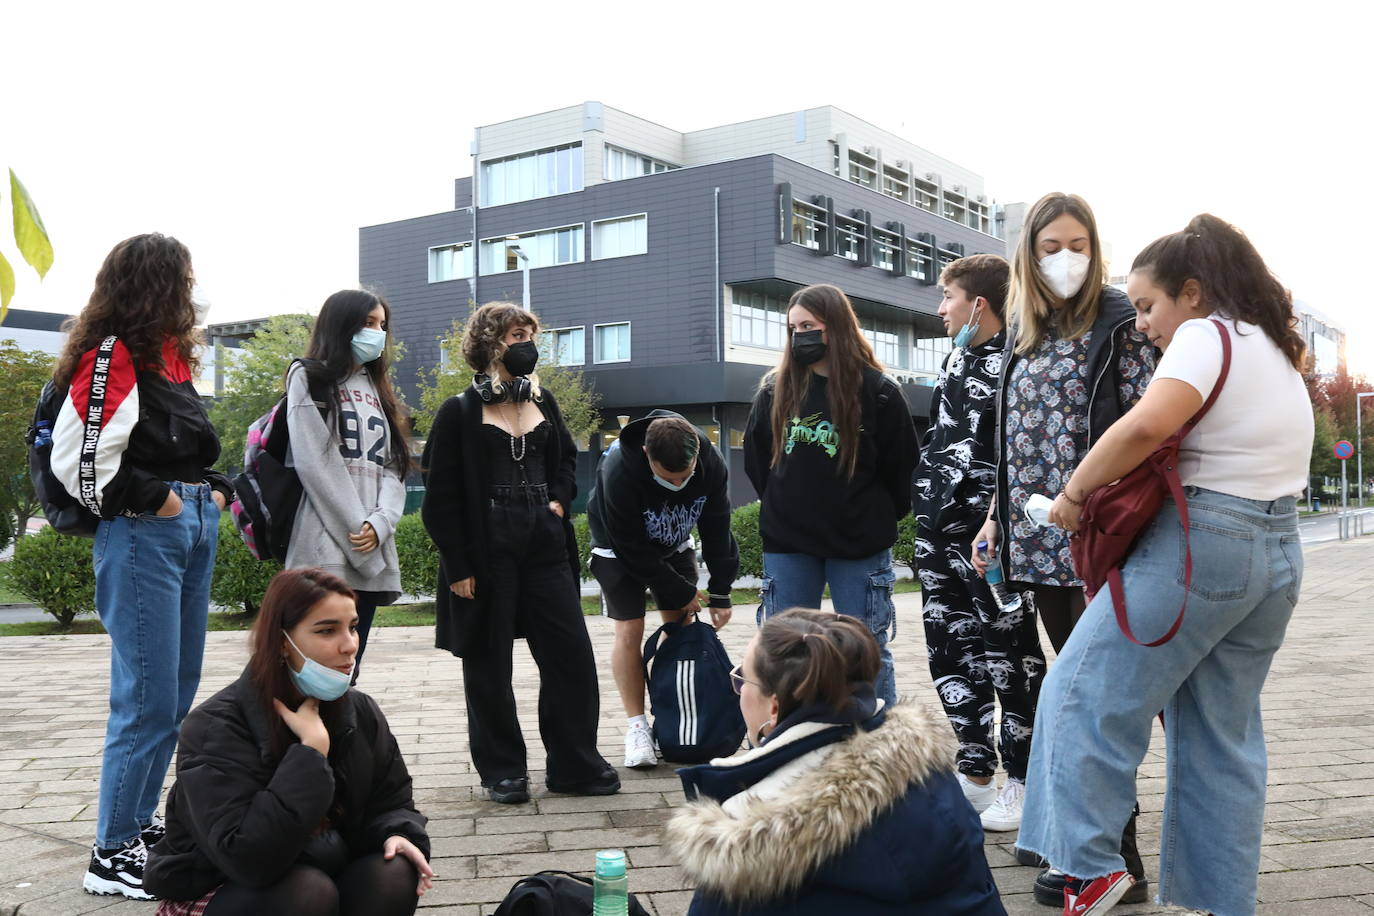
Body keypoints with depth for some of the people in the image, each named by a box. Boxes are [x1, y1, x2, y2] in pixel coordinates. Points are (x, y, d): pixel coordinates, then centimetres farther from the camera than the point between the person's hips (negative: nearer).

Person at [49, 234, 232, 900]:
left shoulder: (169, 354, 16)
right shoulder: (111, 355, -11)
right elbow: (78, 459, -18)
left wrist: (214, 490, 13)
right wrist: (154, 499, -14)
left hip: (194, 528, 9)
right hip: (142, 536, -9)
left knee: (178, 694, 14)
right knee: (149, 699, -6)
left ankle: (138, 819, 27)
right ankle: (112, 854, 5)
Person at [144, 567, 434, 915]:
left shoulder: (362, 713, -3)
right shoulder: (216, 727, -23)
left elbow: (391, 801, 7)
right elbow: (248, 858, -35)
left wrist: (398, 835, -18)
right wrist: (312, 747, -33)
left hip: (325, 871, 5)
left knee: (395, 876, -24)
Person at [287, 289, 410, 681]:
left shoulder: (377, 388, 23)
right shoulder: (309, 378, 4)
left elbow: (394, 466, 11)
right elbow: (314, 463, -8)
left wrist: (379, 524, -6)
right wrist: (355, 529, -12)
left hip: (372, 554, 6)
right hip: (325, 549, -6)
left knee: (348, 672, 7)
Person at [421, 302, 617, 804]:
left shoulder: (542, 402, 11)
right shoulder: (460, 413, -5)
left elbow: (566, 458, 26)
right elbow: (440, 498, -6)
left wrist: (559, 499, 5)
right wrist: (458, 567, -10)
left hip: (545, 549, 5)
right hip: (487, 554, -5)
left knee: (572, 654, 3)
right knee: (489, 667, 5)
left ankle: (575, 763, 15)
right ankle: (502, 771, 19)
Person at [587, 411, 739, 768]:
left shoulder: (711, 462, -26)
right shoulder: (618, 472, -39)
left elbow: (716, 530, -12)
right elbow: (634, 551, -29)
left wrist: (720, 591, -12)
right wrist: (681, 592, -21)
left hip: (674, 546, 4)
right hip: (620, 549, -4)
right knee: (629, 631, -11)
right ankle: (637, 727, -2)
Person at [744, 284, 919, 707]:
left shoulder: (877, 390, -3)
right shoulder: (774, 390, 5)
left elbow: (901, 466, 3)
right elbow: (756, 462, 14)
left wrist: (878, 518, 4)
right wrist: (783, 511, 10)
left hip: (860, 545, -2)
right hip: (788, 545, 3)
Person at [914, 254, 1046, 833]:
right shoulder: (956, 360, 16)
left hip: (988, 531, -9)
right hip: (940, 530, 9)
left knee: (1009, 655, 2)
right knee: (952, 652, 13)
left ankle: (1022, 782, 13)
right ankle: (975, 773, 25)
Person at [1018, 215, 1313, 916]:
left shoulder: (1207, 335, -8)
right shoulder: (1277, 350, 21)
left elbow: (1147, 426, -26)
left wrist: (1073, 495, -16)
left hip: (1199, 539, -9)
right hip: (1278, 550, 10)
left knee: (1087, 692, -3)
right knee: (1226, 735, 12)